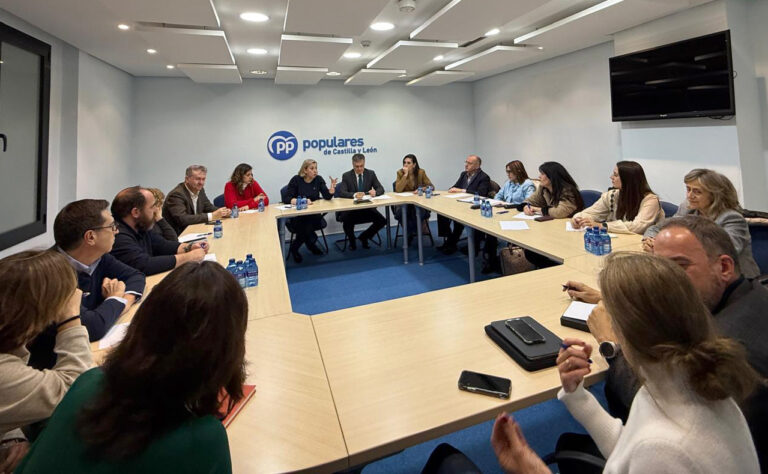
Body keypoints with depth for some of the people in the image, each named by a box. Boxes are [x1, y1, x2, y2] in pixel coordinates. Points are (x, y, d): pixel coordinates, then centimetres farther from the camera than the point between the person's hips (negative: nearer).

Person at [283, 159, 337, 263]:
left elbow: (327, 197, -5)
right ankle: (311, 243, 0)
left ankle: (294, 248, -4)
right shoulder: (296, 180, -5)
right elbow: (286, 198, -12)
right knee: (302, 225, -32)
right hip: (297, 215, -2)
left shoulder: (318, 179, 3)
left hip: (314, 214, 2)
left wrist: (332, 188, -26)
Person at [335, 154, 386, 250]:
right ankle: (352, 240, 6)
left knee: (382, 221, -18)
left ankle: (364, 237, 10)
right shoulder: (346, 176, -2)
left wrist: (375, 192, -23)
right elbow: (341, 192, -14)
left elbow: (381, 189, 2)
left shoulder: (371, 173, 5)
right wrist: (354, 195, -33)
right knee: (347, 222, -31)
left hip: (367, 206, 3)